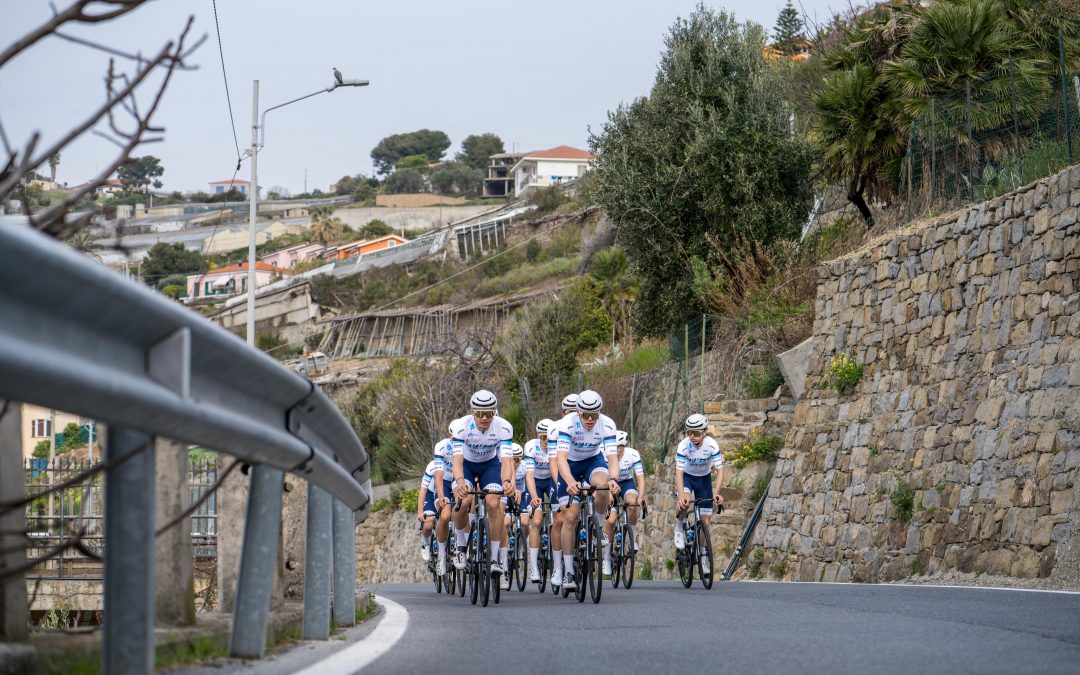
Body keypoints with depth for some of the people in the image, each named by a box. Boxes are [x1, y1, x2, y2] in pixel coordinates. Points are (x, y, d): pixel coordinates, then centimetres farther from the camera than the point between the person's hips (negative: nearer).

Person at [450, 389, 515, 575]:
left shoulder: (503, 428, -28)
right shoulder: (461, 426, -32)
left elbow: (505, 460, -33)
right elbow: (457, 459, -38)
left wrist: (507, 481, -55)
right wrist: (460, 481, -59)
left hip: (490, 464, 1)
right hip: (466, 464, -1)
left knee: (494, 504, -21)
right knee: (463, 501, -27)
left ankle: (495, 557, -9)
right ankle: (460, 546, -3)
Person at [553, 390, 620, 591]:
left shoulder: (607, 425, -26)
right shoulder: (567, 424, -31)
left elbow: (612, 457, -31)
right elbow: (561, 457, -40)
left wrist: (613, 479, -53)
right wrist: (570, 482, -57)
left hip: (594, 461, 1)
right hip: (570, 464, -1)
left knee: (602, 484, -35)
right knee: (570, 517, -9)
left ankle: (599, 526, -7)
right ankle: (568, 571, 0)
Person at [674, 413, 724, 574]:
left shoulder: (712, 445, -27)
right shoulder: (683, 446, -29)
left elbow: (720, 471, -28)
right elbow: (679, 472, -33)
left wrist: (716, 493, -43)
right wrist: (681, 496, -47)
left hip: (704, 478, 1)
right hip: (687, 477, -1)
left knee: (706, 522, -1)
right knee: (685, 503, -35)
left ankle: (703, 559, 13)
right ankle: (679, 526, -4)